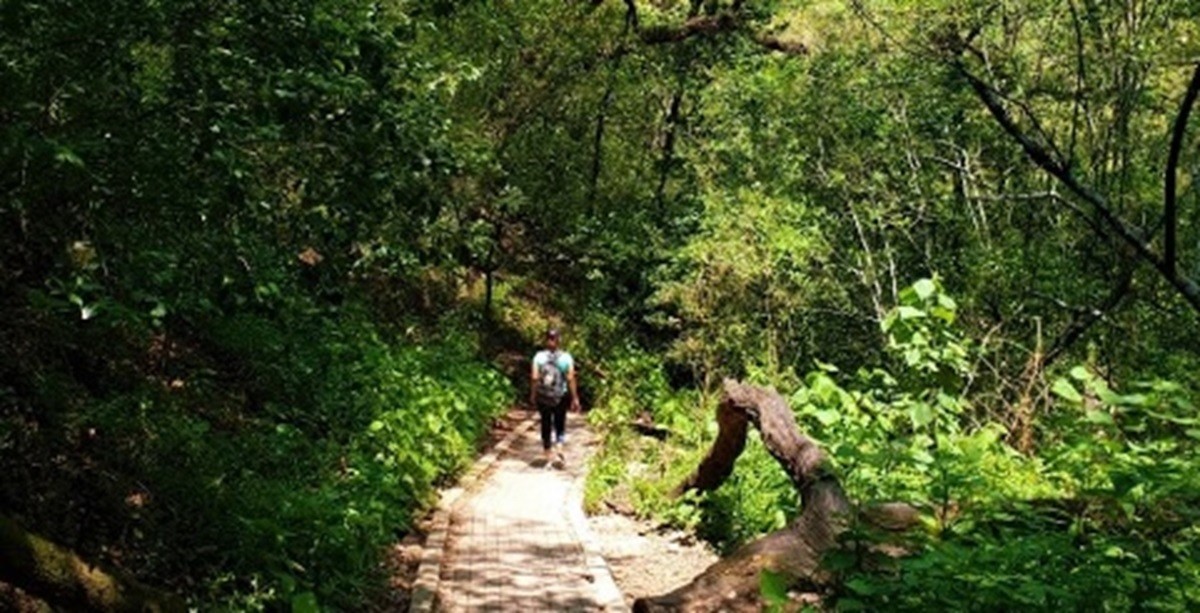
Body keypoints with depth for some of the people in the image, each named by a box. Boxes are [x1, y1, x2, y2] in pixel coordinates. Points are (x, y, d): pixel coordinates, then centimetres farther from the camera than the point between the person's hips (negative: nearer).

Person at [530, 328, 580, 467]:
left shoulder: (539, 356, -9)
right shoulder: (566, 358, -10)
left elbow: (534, 378, -10)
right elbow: (570, 379, -10)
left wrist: (533, 395, 3)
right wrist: (575, 398, -4)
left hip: (543, 397, 1)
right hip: (560, 397, -1)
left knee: (546, 424, 15)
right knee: (560, 424, 14)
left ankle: (548, 452, 26)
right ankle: (558, 446, -8)